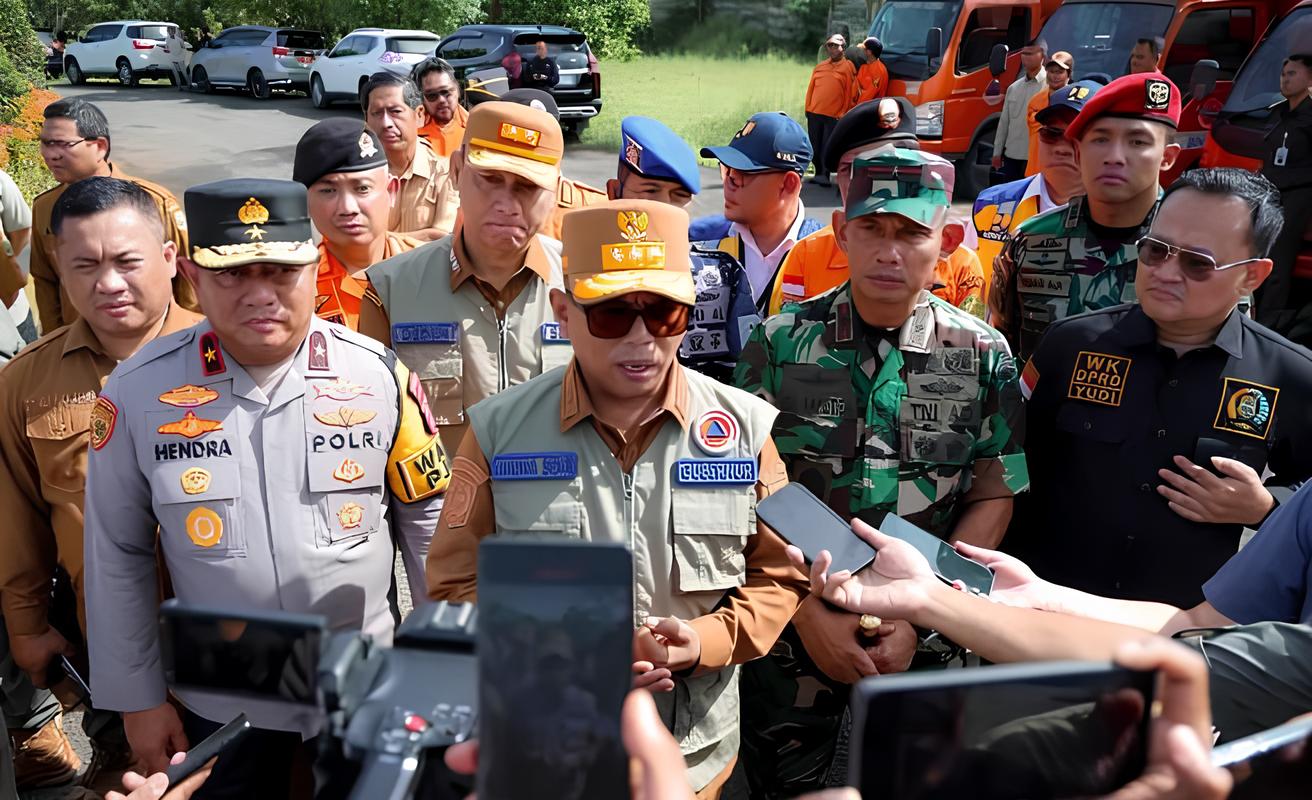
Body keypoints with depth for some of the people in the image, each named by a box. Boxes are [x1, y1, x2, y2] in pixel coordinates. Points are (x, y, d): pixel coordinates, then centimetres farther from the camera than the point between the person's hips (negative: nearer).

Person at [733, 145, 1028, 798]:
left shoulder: (981, 355, -5)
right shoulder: (780, 344, -7)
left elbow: (993, 500, -3)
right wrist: (809, 612, -12)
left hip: (928, 646, 1)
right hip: (792, 638, 0)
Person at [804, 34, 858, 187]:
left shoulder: (848, 67, 0)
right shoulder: (820, 67, 14)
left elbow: (851, 93, -2)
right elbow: (810, 88, 17)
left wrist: (843, 114, -4)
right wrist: (808, 108, 10)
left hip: (834, 116, -5)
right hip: (814, 113, 5)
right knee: (815, 146, 7)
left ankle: (824, 175, -3)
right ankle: (819, 173, 18)